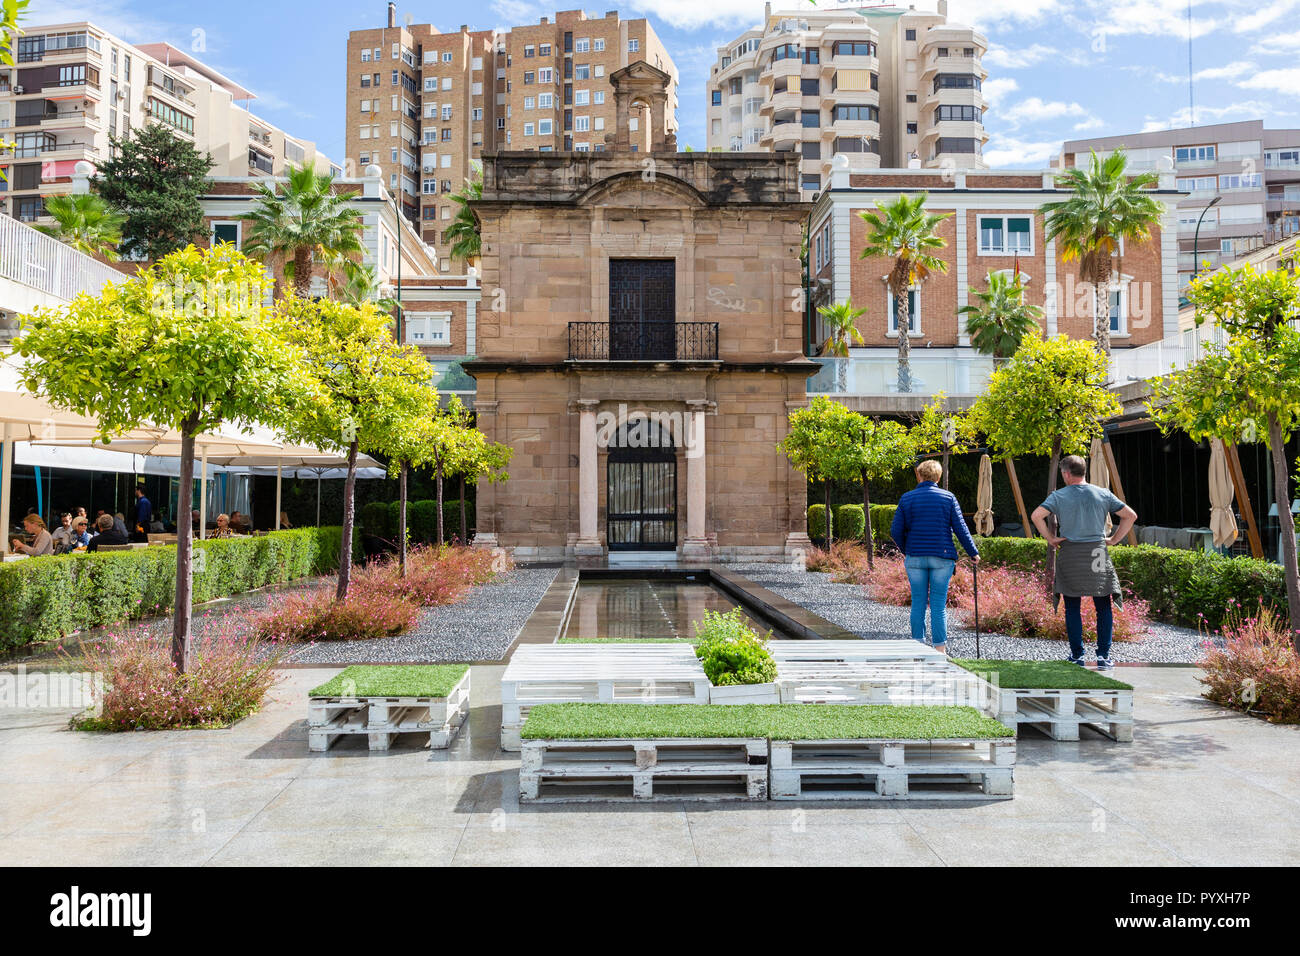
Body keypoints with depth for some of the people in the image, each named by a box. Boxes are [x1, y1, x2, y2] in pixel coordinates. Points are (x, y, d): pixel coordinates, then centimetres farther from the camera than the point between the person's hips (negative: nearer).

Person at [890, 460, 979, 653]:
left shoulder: (906, 498, 3)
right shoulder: (948, 497, 1)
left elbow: (896, 531, 1)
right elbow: (961, 529, -1)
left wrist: (905, 550, 17)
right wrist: (973, 552, 9)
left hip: (915, 557, 1)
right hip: (942, 557, -1)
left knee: (918, 602, 8)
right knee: (939, 604, 2)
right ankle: (940, 648, 4)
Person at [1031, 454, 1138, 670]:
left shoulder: (1059, 496, -3)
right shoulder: (1103, 494, 5)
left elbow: (1036, 516, -15)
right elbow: (1130, 516, 5)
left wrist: (1050, 538, -5)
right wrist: (1114, 539, 8)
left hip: (1070, 553, -1)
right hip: (1098, 553, 2)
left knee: (1072, 607, 6)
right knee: (1103, 607, 7)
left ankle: (1077, 655, 8)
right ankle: (1103, 655, 3)